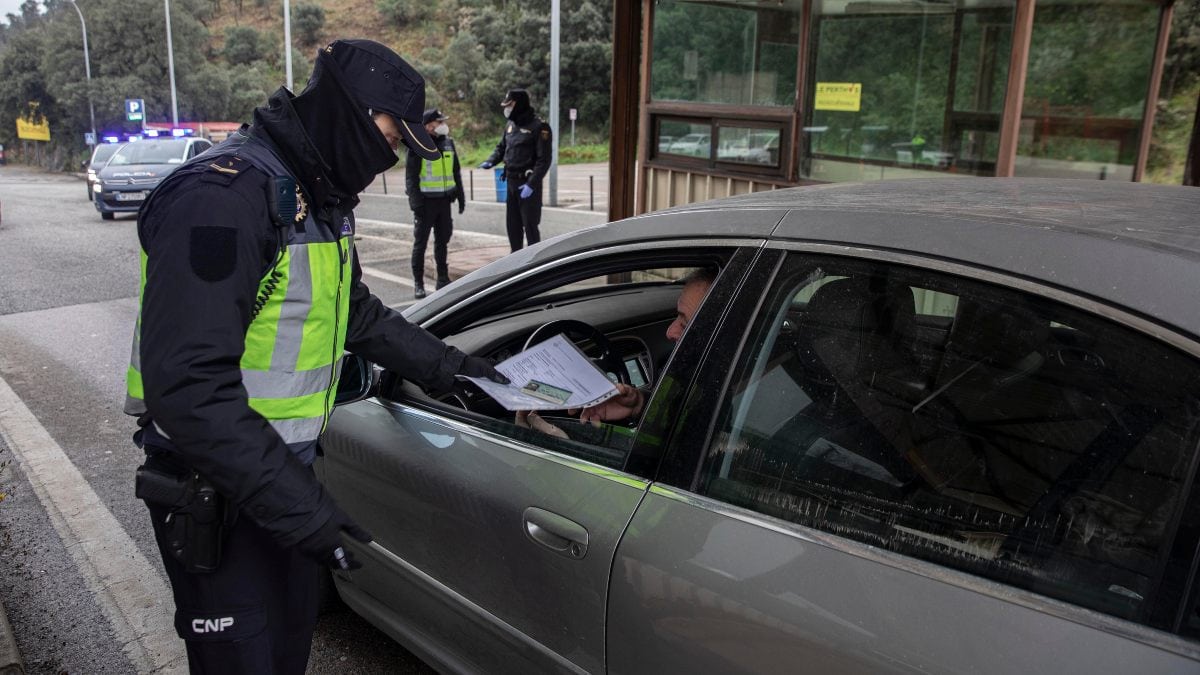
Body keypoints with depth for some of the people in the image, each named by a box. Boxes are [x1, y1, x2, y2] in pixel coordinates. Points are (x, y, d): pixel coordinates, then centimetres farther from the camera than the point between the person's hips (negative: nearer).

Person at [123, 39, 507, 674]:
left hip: (284, 466, 9)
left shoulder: (320, 197, 8)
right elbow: (187, 384, -31)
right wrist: (296, 503, -31)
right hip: (214, 487, -9)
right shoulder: (221, 197, -25)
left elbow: (357, 311, 22)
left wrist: (440, 363, 16)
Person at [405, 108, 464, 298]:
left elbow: (456, 172, 18)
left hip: (444, 201, 6)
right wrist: (415, 202, -16)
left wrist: (460, 196, 16)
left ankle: (443, 279, 23)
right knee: (420, 243, 0)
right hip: (426, 202, -6)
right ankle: (418, 283, 6)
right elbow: (410, 176, -9)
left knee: (442, 241, 13)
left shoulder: (448, 143, 10)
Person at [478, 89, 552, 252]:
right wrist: (490, 161, 1)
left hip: (528, 184, -8)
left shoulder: (539, 127, -13)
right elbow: (501, 147, 22)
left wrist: (531, 184, -24)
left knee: (530, 225, -3)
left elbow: (544, 160, -17)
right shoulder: (511, 125, 11)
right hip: (511, 182, 8)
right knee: (512, 224, 14)